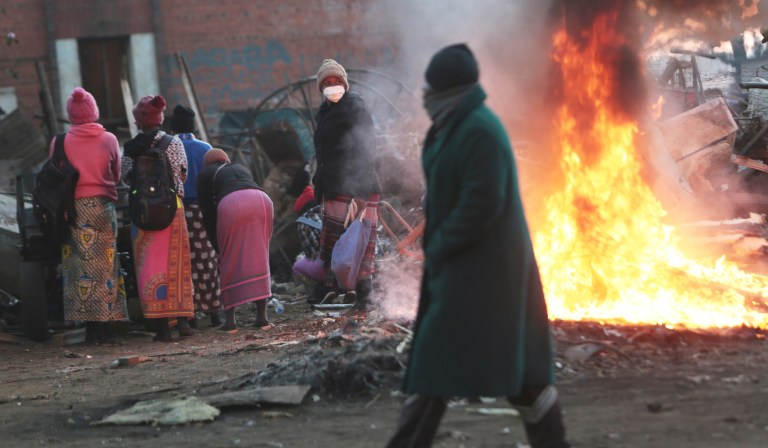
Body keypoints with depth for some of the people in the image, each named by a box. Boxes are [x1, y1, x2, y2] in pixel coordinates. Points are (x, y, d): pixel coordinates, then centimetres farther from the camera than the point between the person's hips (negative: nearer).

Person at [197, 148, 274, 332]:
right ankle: (262, 316, 8)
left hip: (232, 204, -3)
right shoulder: (243, 169, 41)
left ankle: (230, 319, 5)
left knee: (230, 262, 8)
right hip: (262, 200, 3)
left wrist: (218, 247, 28)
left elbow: (208, 213, 23)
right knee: (258, 260, 13)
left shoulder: (205, 175, 29)